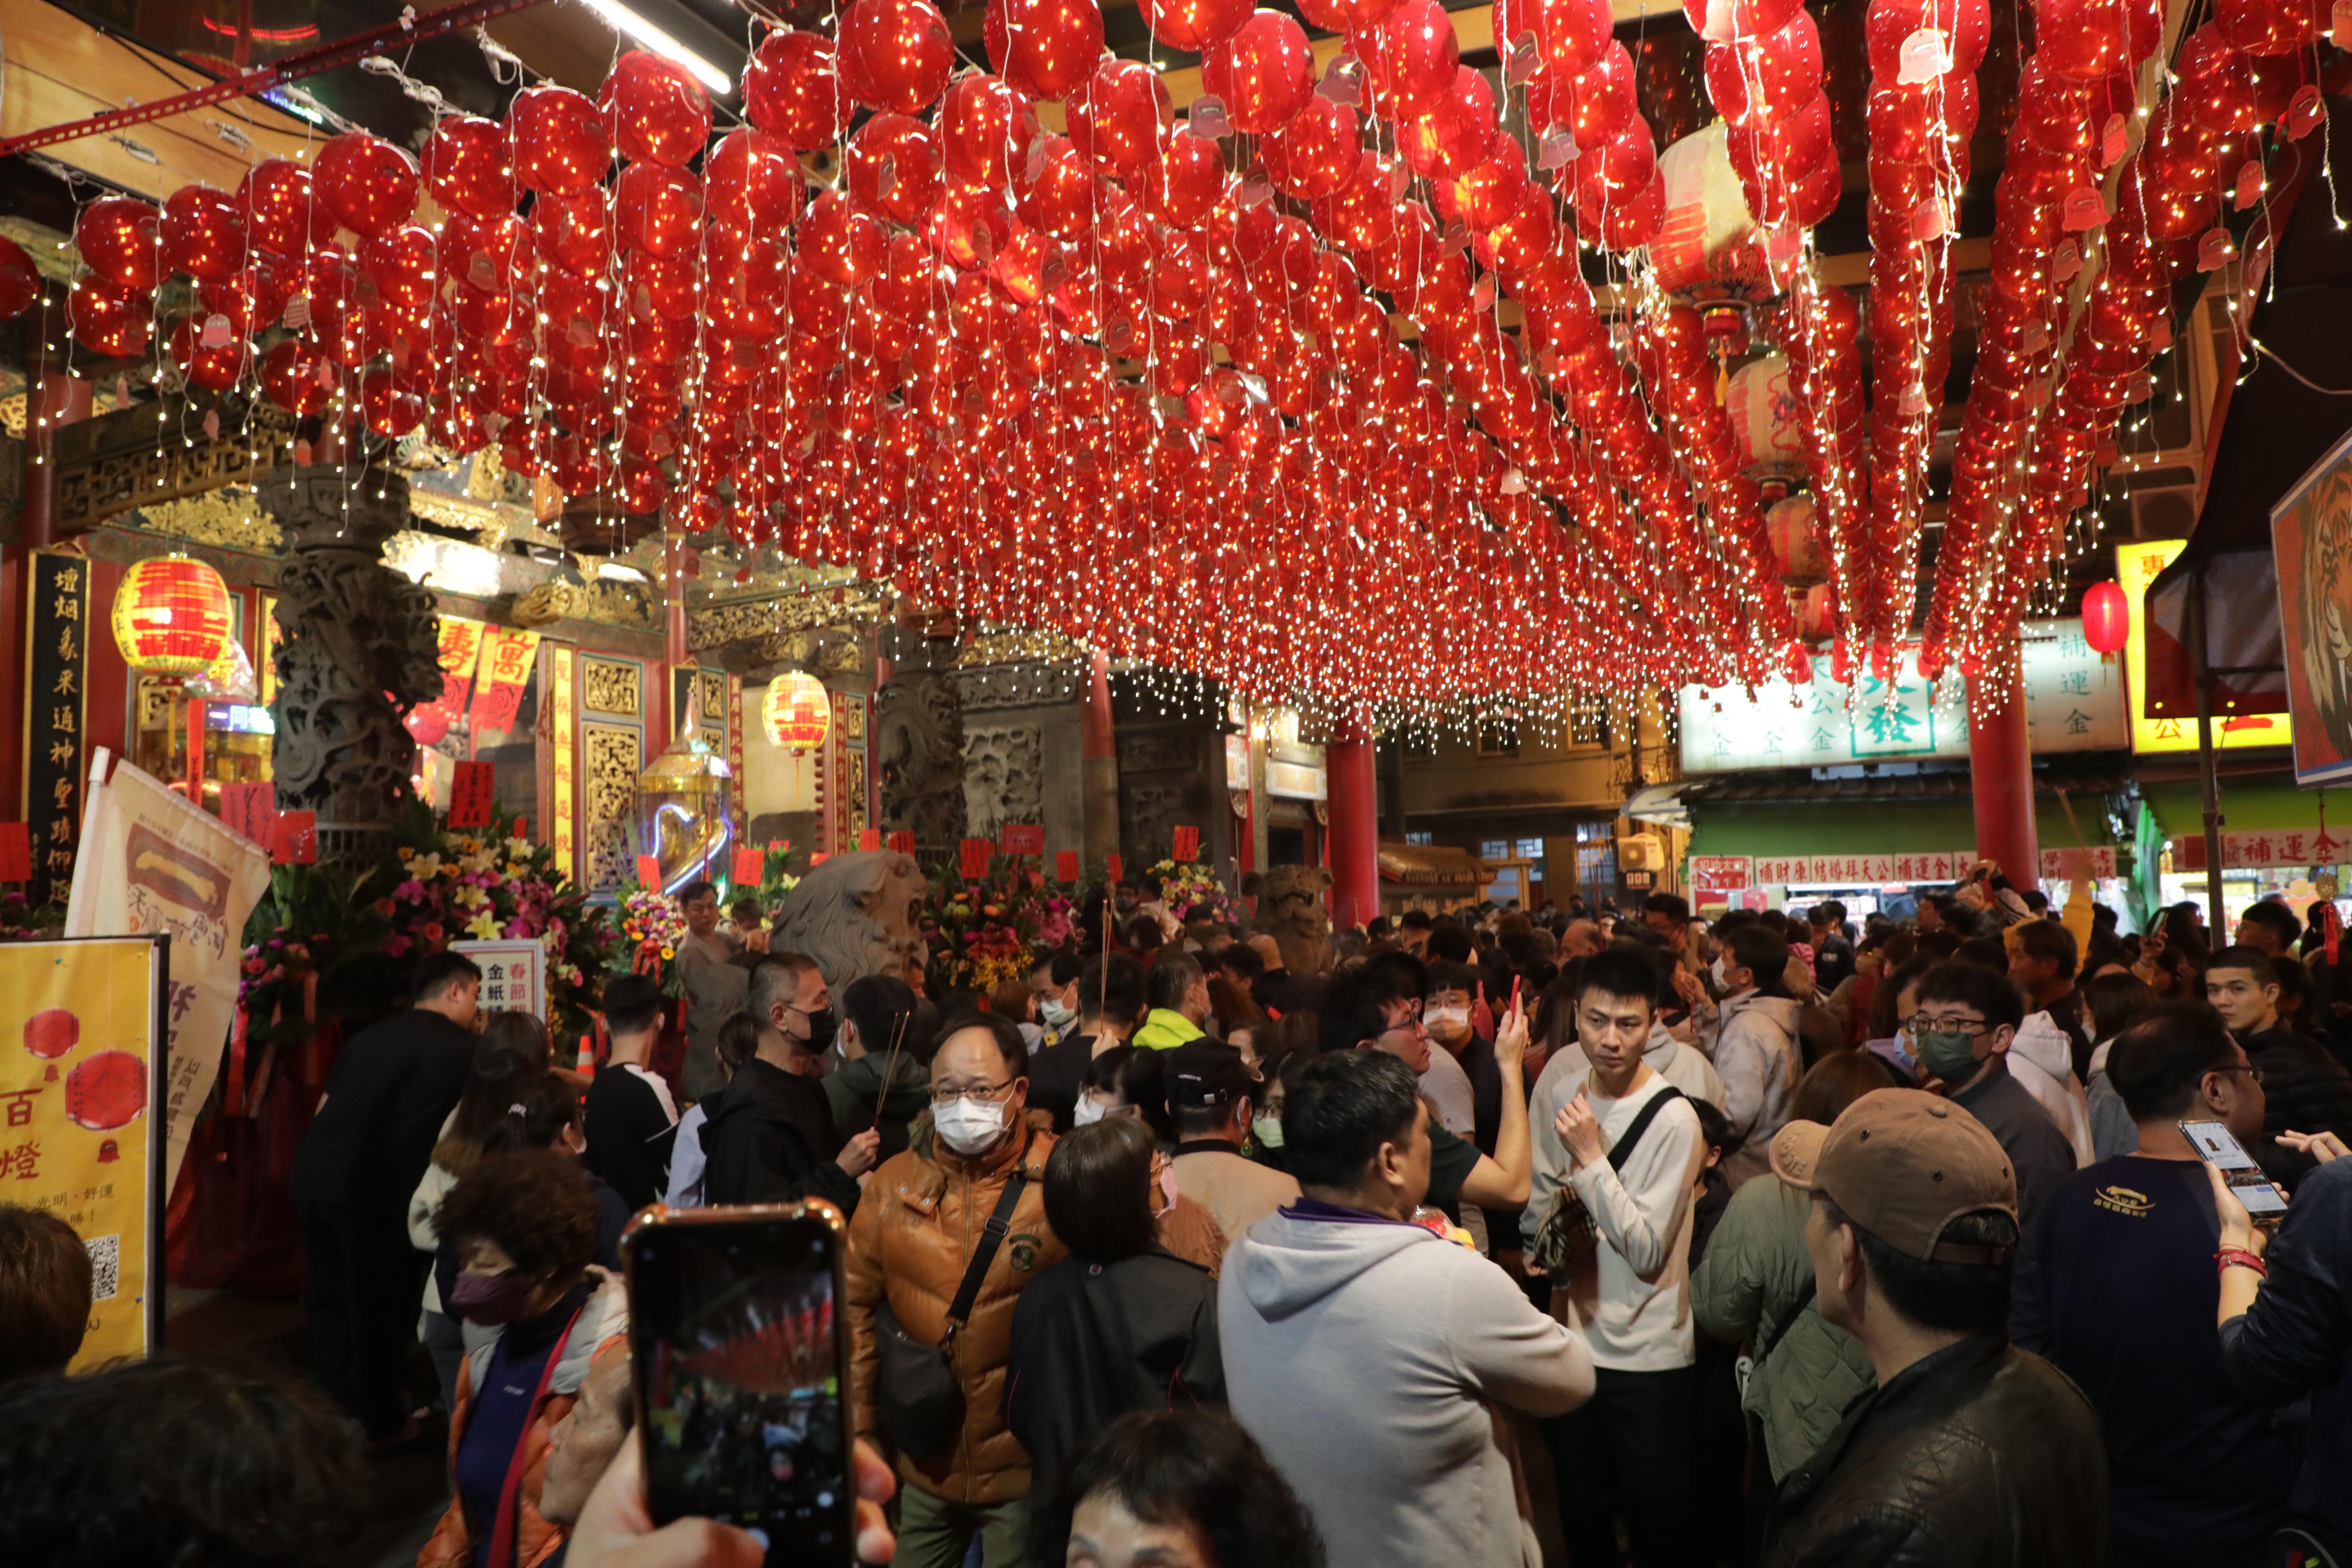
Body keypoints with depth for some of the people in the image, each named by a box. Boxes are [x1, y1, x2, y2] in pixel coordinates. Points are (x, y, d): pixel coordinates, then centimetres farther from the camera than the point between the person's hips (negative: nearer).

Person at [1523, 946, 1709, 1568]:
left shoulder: (1672, 1119, -21)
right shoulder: (1562, 1074, -4)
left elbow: (1647, 1253, -22)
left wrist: (1591, 1156, -27)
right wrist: (1539, 1240, 0)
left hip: (1647, 1358, -5)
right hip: (1571, 1332, 5)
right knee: (1580, 1513, 22)